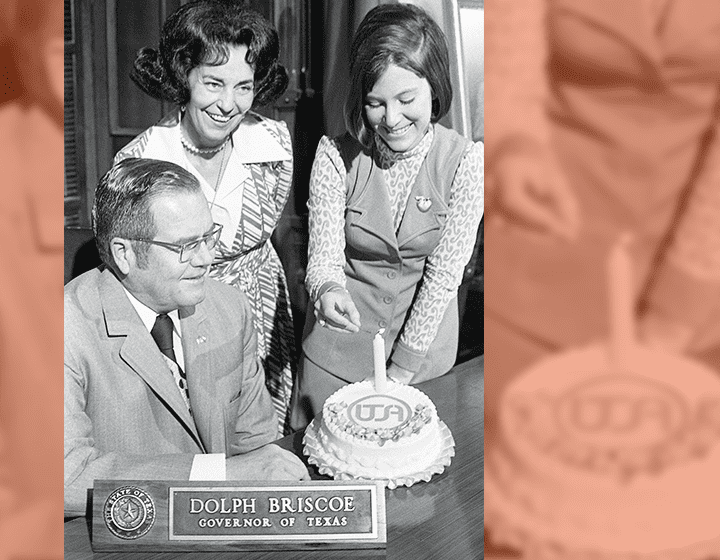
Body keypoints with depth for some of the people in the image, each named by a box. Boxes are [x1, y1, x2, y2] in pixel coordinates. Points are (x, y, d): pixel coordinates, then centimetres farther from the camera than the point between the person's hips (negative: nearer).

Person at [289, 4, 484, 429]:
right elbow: (324, 255, -14)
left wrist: (400, 373, -15)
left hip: (423, 343, 0)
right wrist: (327, 291, -39)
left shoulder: (465, 162, -17)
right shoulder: (336, 158, -15)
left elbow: (444, 274, -15)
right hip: (339, 345, 0)